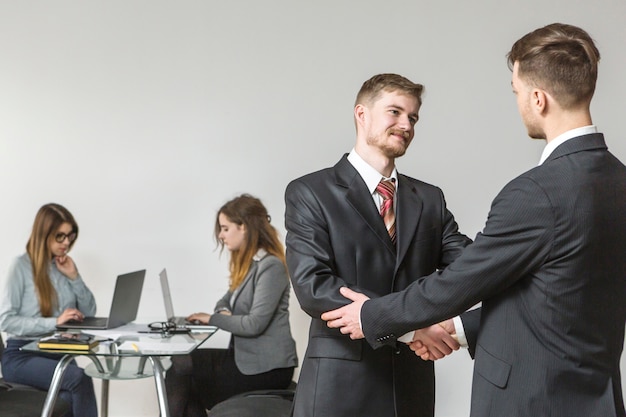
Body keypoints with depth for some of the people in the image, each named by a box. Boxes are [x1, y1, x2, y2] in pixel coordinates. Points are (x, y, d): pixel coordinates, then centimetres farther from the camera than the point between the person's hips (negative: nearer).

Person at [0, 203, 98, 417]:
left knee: (74, 397, -31)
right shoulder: (22, 265, -6)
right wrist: (54, 322, -21)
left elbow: (90, 313, 12)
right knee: (79, 379, -34)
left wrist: (74, 278, -2)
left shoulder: (65, 265, 12)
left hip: (59, 352, 5)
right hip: (21, 354, -4)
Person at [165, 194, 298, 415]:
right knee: (181, 368, -2)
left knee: (180, 373, -9)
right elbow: (227, 300, 21)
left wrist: (213, 318, -9)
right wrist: (223, 311, -3)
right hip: (245, 356, 9)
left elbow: (255, 324, -20)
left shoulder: (270, 266, -15)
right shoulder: (246, 264, 15)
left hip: (267, 368, -9)